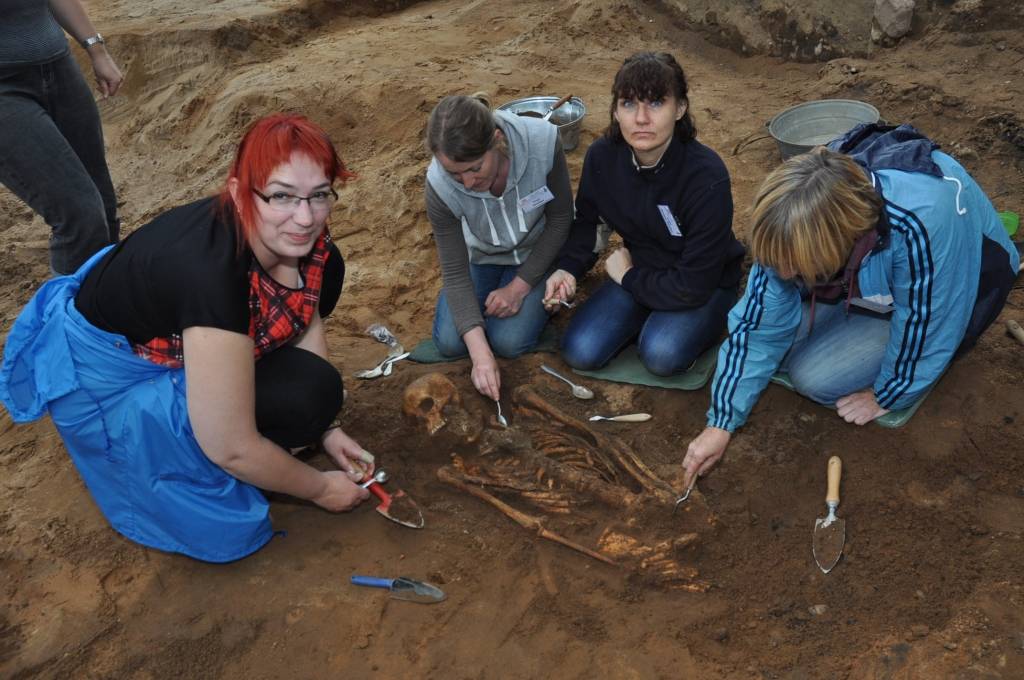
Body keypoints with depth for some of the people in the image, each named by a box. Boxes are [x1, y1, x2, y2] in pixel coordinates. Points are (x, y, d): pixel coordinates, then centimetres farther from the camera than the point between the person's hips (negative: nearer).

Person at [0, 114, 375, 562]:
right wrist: (320, 488, -16)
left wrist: (326, 429, -3)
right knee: (303, 396, -25)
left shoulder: (298, 237, -17)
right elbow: (231, 450, -32)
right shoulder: (213, 274, -40)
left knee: (320, 267, -2)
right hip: (107, 376, -7)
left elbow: (307, 323, 2)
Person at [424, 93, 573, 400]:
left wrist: (519, 286, -18)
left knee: (508, 342, -17)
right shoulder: (441, 185, -31)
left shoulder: (542, 141, -35)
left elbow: (560, 218, -17)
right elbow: (455, 271, -23)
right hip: (482, 256, 2)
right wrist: (479, 351, -32)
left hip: (537, 252, -1)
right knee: (450, 343, -8)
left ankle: (544, 297, 15)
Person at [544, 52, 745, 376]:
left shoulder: (707, 177, -30)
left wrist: (627, 276, -15)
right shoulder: (602, 156, -16)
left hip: (706, 285, -4)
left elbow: (694, 285, -26)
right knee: (580, 352, -13)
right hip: (639, 271, 4)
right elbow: (586, 220, 5)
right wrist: (568, 268, -13)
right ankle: (648, 316, 11)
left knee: (662, 354, -31)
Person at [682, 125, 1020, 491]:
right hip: (868, 277, 5)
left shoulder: (918, 227, -45)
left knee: (815, 377, -18)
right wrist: (721, 423, -20)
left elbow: (921, 324, -29)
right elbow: (761, 324, -21)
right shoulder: (797, 228, -28)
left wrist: (887, 395, -12)